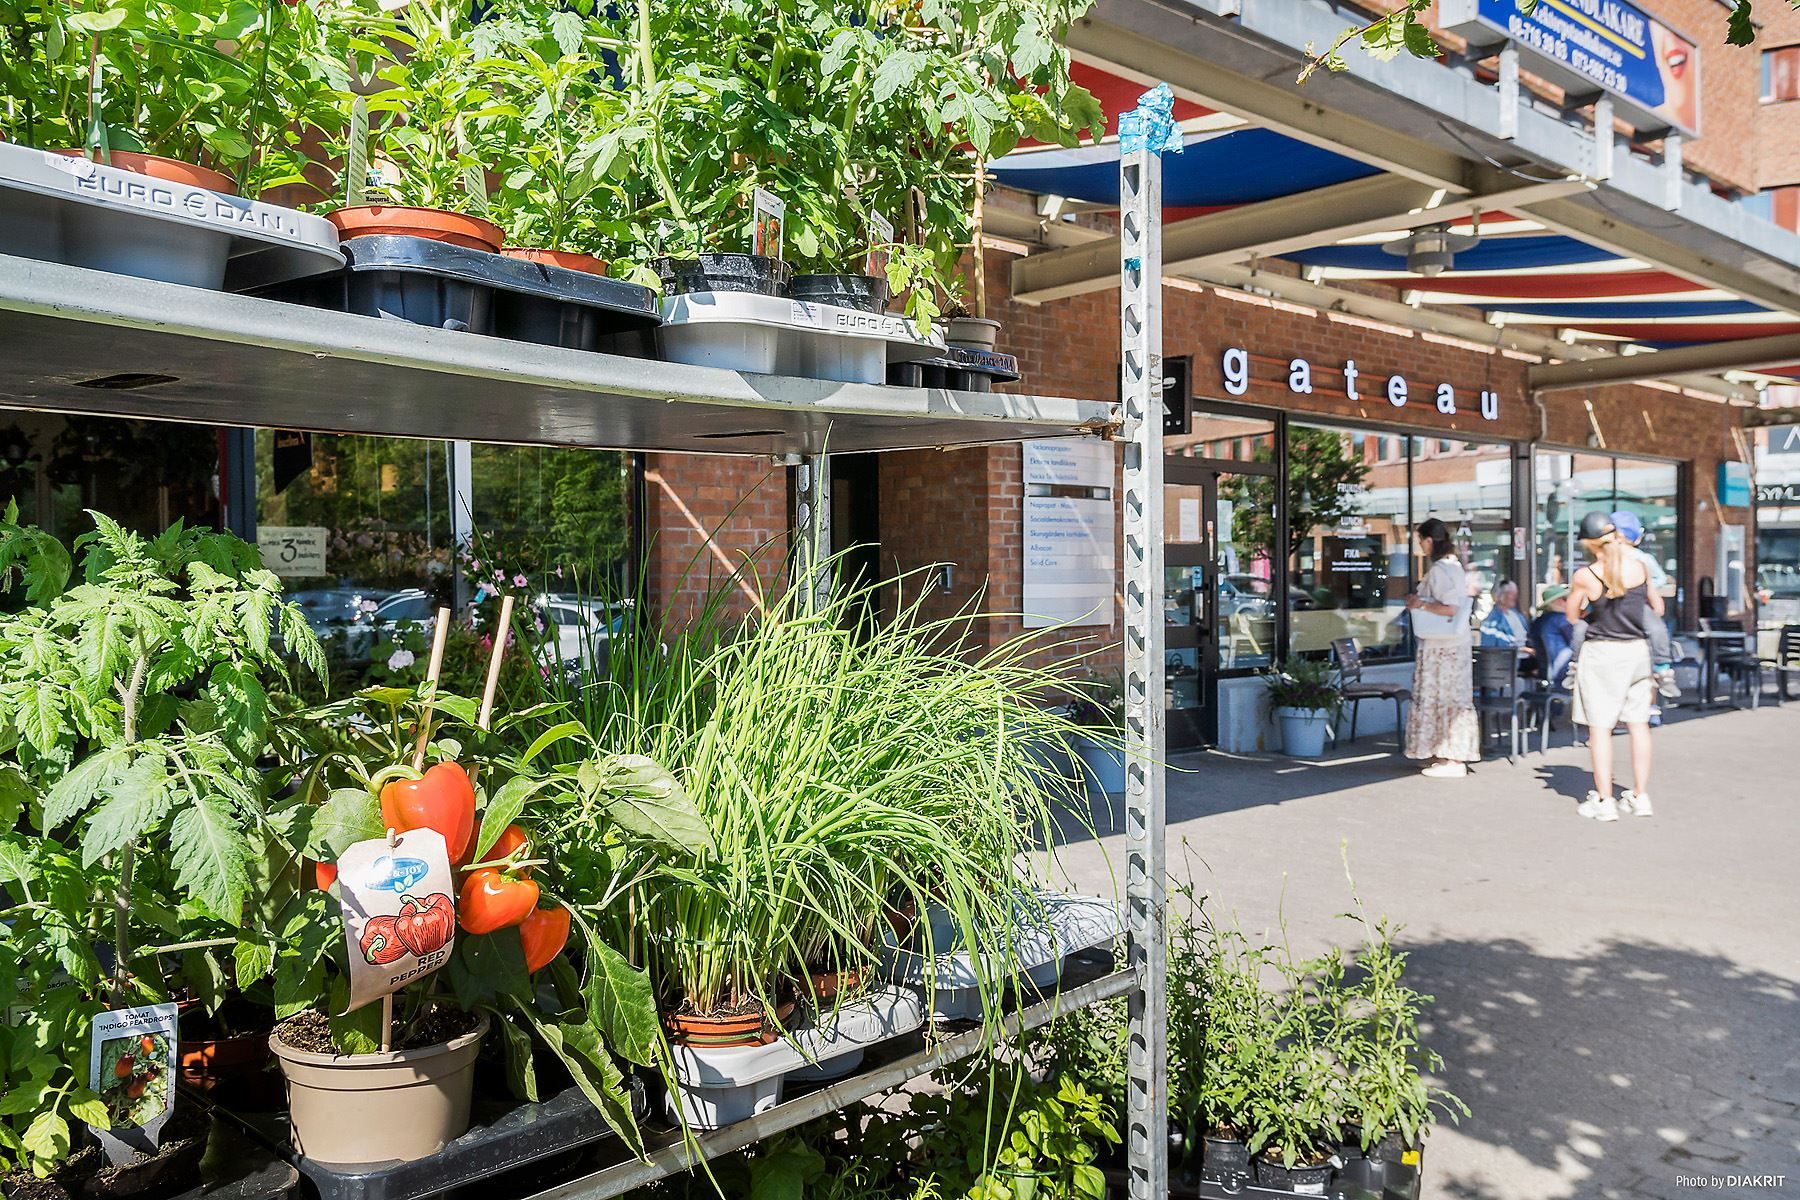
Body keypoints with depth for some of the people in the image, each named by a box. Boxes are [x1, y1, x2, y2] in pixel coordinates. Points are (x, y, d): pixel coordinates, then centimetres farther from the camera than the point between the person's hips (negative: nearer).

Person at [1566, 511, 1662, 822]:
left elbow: (1572, 616, 2)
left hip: (1601, 653, -4)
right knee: (1638, 723, 11)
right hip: (1637, 649, 4)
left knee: (1600, 726, 1)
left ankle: (1604, 801, 1)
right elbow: (1657, 607, 11)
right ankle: (1640, 796, 17)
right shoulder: (1640, 567, -3)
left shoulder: (1585, 577, -13)